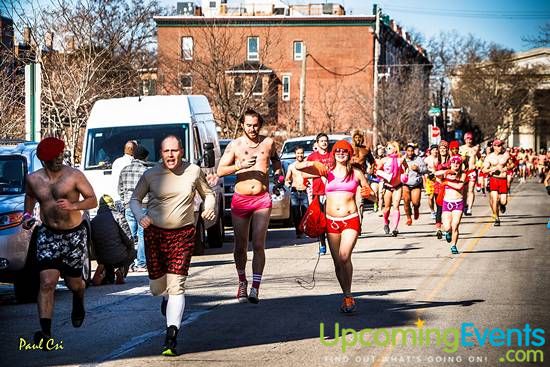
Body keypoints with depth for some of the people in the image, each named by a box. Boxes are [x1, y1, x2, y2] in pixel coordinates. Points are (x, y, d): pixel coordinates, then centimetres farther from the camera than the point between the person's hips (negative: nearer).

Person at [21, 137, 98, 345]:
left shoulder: (74, 176, -11)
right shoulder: (33, 179, -1)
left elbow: (93, 200, -9)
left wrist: (73, 206, -26)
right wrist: (27, 214, 7)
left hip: (74, 234, -1)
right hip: (48, 235, 1)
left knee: (73, 283, 12)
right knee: (47, 283, -15)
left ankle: (79, 304, 51)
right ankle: (45, 332, -20)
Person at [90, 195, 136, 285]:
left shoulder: (93, 221, 5)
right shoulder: (117, 215, -8)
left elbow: (94, 244, 11)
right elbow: (128, 238, -11)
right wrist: (130, 247, 11)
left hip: (102, 259, 5)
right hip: (119, 257, -5)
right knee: (132, 252, 28)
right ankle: (121, 269, 2)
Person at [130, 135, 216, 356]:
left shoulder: (194, 172, 1)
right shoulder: (151, 175, -2)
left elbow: (208, 193, 16)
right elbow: (135, 199, 9)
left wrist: (210, 208, -6)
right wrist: (140, 216, -12)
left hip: (183, 234, -1)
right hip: (155, 233, 1)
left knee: (176, 286, -12)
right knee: (157, 287, 9)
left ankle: (171, 335, -15)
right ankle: (166, 297, 48)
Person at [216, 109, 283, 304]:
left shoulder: (268, 143, 5)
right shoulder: (234, 146, 0)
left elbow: (275, 158, 27)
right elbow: (220, 170, -5)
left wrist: (277, 173, 9)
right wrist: (240, 165, -19)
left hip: (262, 200, 0)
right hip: (241, 200, 0)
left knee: (258, 245, -9)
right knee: (241, 246, 8)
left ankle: (255, 288, -10)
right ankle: (242, 282, 29)